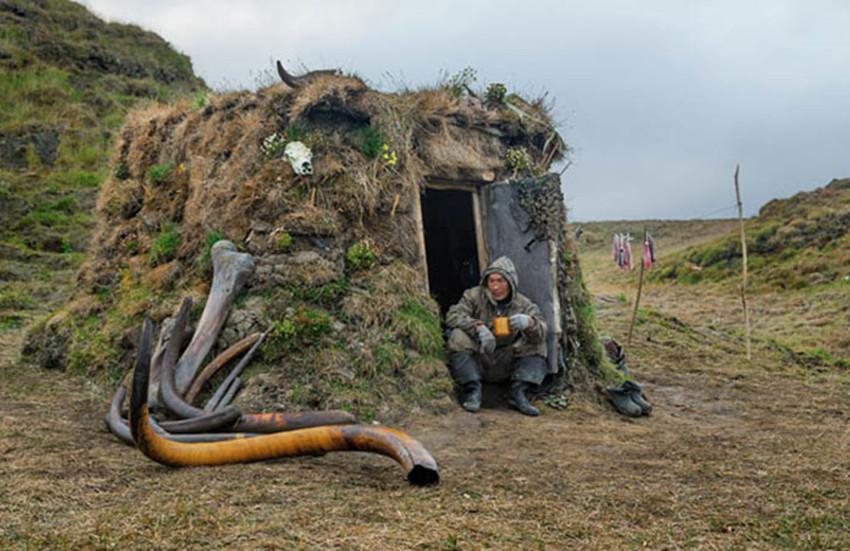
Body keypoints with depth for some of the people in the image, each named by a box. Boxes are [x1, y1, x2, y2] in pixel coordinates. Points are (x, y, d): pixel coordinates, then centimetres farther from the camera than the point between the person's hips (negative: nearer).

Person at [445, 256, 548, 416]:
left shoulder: (523, 305, -3)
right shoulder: (474, 296, -6)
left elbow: (541, 332, -18)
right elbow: (453, 315, -20)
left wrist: (529, 323, -43)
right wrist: (478, 327, -38)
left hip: (504, 366, 2)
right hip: (476, 363, -2)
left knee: (537, 346, -15)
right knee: (459, 338, -29)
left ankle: (518, 393, -17)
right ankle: (472, 391, -23)